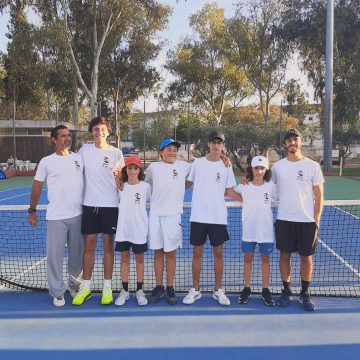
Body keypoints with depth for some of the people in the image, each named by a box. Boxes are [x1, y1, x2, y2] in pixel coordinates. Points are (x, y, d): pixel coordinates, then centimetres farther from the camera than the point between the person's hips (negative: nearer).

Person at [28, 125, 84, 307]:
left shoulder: (79, 158, 5)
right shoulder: (46, 162, 1)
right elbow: (37, 186, 5)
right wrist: (32, 210, 4)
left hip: (77, 215, 2)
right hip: (55, 217, -2)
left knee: (77, 253, 12)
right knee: (55, 255, 0)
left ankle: (75, 285, 31)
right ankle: (57, 291, 14)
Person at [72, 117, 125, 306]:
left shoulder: (116, 153, 1)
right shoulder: (85, 150, 6)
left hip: (110, 205, -1)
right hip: (89, 204, 2)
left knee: (108, 245, 5)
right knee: (89, 245, 5)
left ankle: (107, 287, 14)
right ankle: (86, 287, 15)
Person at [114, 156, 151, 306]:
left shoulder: (145, 186, -4)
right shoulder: (120, 186, 2)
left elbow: (151, 201, 7)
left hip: (139, 229, -2)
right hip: (123, 228, 2)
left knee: (139, 259, 8)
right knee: (124, 258, 9)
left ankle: (139, 291, 18)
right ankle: (125, 290, 18)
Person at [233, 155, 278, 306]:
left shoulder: (271, 186, -3)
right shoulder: (243, 186, -3)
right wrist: (244, 200, -4)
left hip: (266, 230, 0)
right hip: (248, 230, 0)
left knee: (265, 259, 9)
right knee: (248, 259, 9)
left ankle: (265, 290, 21)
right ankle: (246, 289, 21)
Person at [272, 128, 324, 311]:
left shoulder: (313, 166, 0)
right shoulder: (277, 166, 4)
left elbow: (319, 195, 1)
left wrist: (316, 220, -4)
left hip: (307, 221, -1)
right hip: (284, 220, 1)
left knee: (306, 257, 6)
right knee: (285, 255, 7)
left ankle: (305, 293, 21)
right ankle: (286, 291, 22)